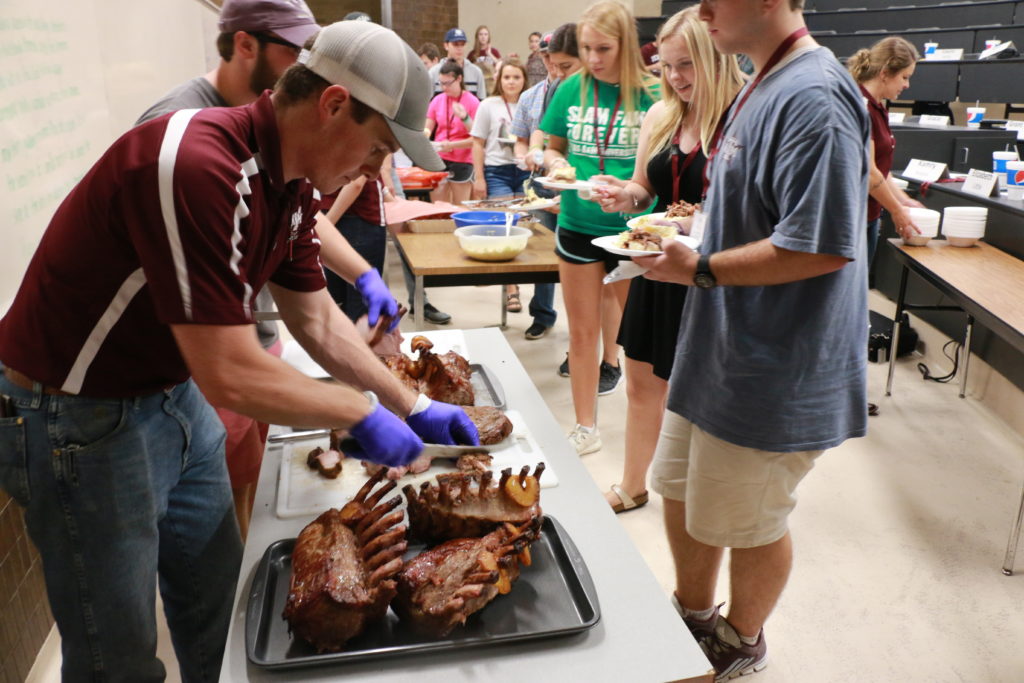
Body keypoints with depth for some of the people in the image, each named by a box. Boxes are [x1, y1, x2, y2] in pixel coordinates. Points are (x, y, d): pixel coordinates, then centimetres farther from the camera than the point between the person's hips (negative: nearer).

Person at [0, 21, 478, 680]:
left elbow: (317, 321, 7)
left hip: (176, 393, 8)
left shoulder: (292, 182, -2)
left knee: (217, 594, 22)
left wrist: (414, 407, 5)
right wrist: (363, 414, -18)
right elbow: (230, 376, -32)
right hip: (79, 417, -8)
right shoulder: (197, 166, -32)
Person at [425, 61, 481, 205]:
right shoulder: (437, 100, 5)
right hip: (439, 160, 4)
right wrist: (425, 132, -13)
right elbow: (427, 128, 10)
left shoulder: (472, 102, -7)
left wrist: (452, 145, -20)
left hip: (462, 162, -4)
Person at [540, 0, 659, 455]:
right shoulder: (572, 90, 2)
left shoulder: (652, 93, -7)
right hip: (578, 225, 3)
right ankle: (585, 427, 26)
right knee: (582, 332, 11)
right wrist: (556, 165, -11)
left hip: (632, 229, -3)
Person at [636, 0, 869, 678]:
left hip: (772, 369, -9)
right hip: (721, 348, 10)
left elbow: (824, 246, -28)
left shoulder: (814, 96, -22)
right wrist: (690, 230, 4)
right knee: (680, 487, 21)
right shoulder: (762, 88, 9)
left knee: (746, 521, 12)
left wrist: (701, 269, -20)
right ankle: (693, 613, 45)